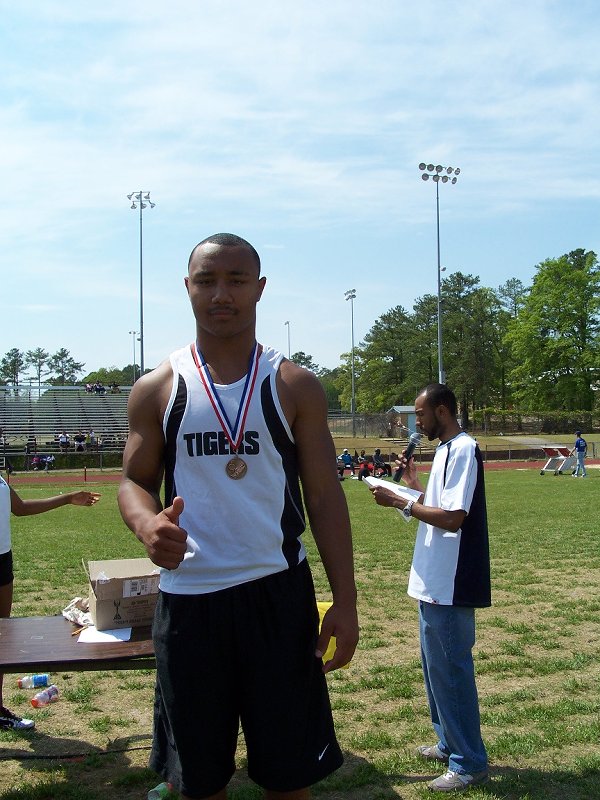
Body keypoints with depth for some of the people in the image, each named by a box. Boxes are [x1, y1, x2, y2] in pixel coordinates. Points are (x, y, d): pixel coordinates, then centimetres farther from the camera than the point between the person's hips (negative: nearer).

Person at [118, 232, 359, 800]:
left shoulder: (295, 387, 1)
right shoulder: (156, 389, 2)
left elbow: (324, 497, 1)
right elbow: (134, 481, 7)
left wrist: (345, 600, -4)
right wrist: (147, 524, -17)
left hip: (279, 592, 0)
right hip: (187, 596, 1)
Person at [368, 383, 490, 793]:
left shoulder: (463, 450, -17)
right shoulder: (446, 450, 13)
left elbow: (452, 518, -24)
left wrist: (401, 502, -18)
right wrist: (415, 483, 9)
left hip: (450, 586, -10)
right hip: (435, 583, 10)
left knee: (451, 669, -1)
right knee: (437, 664, 19)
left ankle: (470, 763, 11)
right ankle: (450, 743, 34)